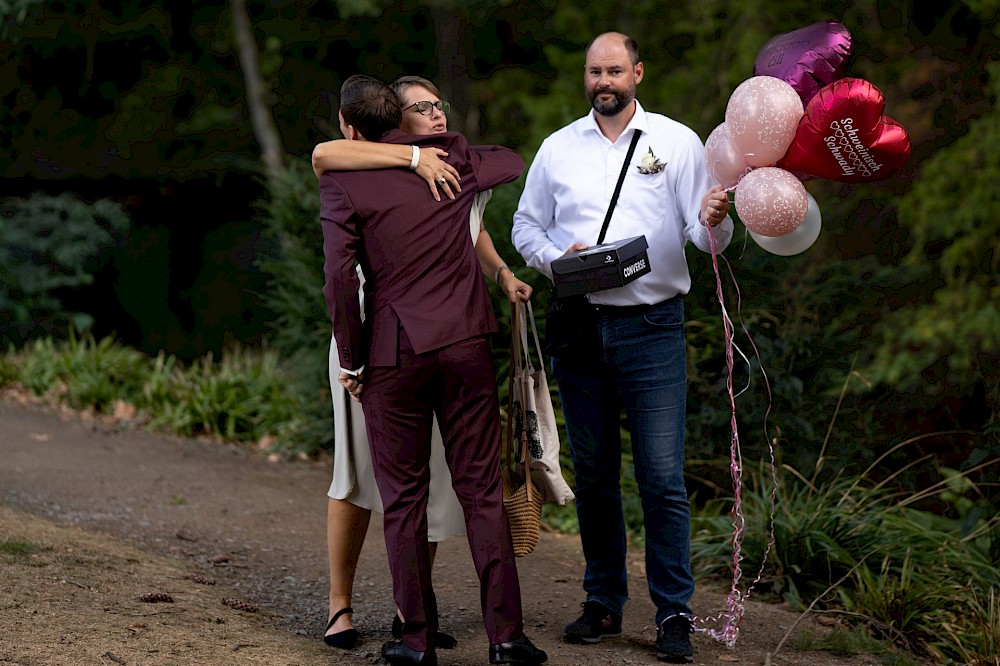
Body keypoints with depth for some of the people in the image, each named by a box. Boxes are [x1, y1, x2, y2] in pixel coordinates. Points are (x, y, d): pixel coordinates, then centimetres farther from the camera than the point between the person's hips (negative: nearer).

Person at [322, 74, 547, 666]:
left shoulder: (342, 184, -4)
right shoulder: (452, 157, 7)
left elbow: (341, 277, -12)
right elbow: (514, 162, 28)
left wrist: (351, 361, -2)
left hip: (393, 352, -3)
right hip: (464, 342, 3)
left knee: (404, 499, 7)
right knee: (482, 490, 6)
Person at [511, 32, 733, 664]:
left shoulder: (678, 142, 4)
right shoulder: (558, 148, 11)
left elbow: (705, 233, -1)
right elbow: (526, 226, 15)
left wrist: (714, 222, -25)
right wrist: (557, 258, -6)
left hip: (651, 326, -3)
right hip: (578, 324, 3)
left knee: (663, 475, -8)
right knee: (593, 472, 10)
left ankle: (674, 615, -1)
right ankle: (604, 604, 21)